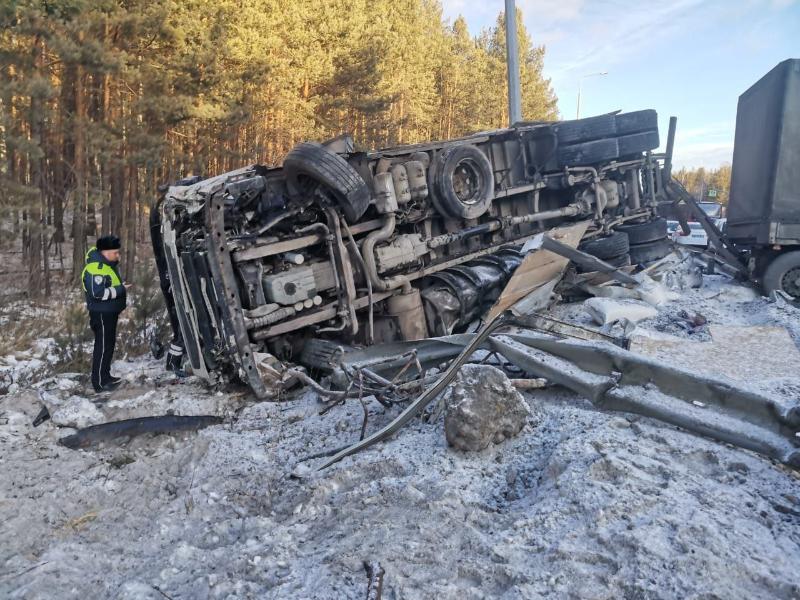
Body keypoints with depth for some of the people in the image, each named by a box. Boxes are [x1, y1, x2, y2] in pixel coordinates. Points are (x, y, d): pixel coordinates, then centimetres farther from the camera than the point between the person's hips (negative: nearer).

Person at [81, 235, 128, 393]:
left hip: (110, 312, 10)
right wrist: (120, 290, -21)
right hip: (101, 314, -10)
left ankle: (105, 376, 28)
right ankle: (100, 383, 2)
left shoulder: (107, 263, 11)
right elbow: (99, 293, -28)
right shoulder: (95, 269, -22)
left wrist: (121, 288, 10)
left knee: (109, 345, 17)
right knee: (103, 347, -5)